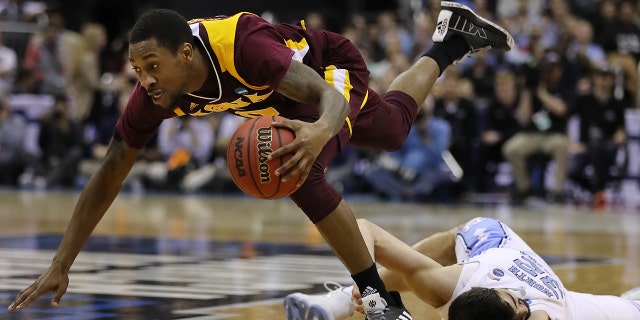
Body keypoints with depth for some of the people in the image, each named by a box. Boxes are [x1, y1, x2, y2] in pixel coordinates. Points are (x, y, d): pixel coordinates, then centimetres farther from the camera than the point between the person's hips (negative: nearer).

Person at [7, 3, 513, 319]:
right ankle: (448, 43, 57)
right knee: (393, 134, 31)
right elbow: (107, 179, -21)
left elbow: (327, 93, -53)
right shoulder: (154, 94, -28)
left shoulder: (242, 45, -46)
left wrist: (322, 129, -79)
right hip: (279, 99, 7)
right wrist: (60, 267, -23)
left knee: (301, 172, -33)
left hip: (333, 67, -7)